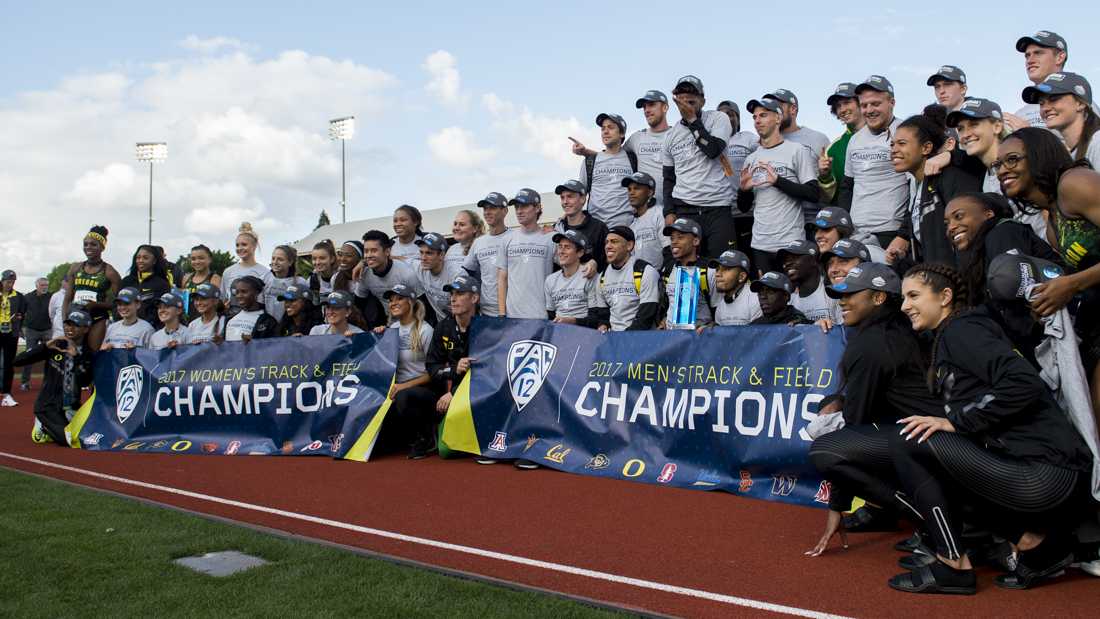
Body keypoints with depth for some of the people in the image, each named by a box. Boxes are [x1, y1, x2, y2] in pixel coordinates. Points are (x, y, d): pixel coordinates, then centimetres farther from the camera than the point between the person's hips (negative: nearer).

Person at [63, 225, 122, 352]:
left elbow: (115, 303, -2)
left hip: (98, 320, -4)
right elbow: (67, 299, 14)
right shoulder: (75, 268, 12)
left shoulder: (110, 272, 0)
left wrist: (95, 304, -18)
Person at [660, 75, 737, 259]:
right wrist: (669, 211, 7)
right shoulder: (671, 135, 13)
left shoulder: (718, 118, 2)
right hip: (683, 209, 3)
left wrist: (692, 119, -11)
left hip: (718, 208, -3)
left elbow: (713, 149, -17)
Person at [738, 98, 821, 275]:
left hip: (790, 244, -5)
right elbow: (743, 208, 18)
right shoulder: (751, 159, 14)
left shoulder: (797, 150, -2)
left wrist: (778, 181, -17)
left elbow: (814, 194, -10)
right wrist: (744, 190, -4)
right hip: (760, 246, 5)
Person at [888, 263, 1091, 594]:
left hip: (1046, 472, -10)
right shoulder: (948, 339, 21)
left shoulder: (960, 329, -7)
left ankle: (954, 565, -5)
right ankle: (1035, 541, 12)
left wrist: (955, 421, -16)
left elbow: (1024, 382, -21)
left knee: (907, 443, -13)